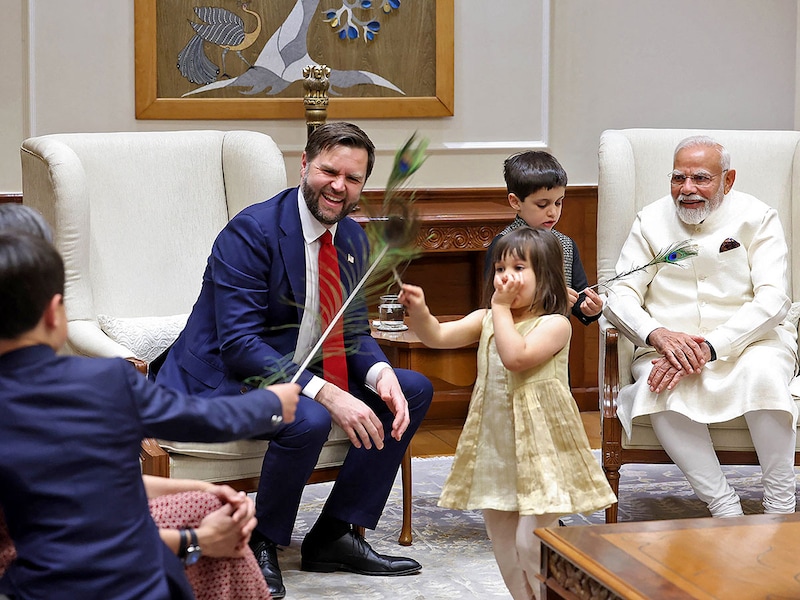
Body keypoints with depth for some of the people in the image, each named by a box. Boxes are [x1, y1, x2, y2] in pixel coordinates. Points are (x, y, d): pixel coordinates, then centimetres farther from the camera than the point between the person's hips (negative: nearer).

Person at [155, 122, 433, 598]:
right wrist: (326, 394, -35)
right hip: (224, 378, -9)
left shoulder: (353, 239, 5)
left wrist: (380, 374, -16)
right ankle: (261, 544, -10)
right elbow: (238, 343, -27)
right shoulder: (251, 232, -20)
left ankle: (334, 536, 3)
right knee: (308, 420, -36)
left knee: (414, 390, 1)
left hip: (298, 371, 9)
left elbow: (354, 333, 9)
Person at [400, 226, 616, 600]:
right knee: (502, 540, 13)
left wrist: (502, 307, -17)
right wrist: (419, 312, -23)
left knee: (531, 541, -9)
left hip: (538, 446, -6)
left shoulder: (554, 324, -11)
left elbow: (516, 357, -26)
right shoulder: (486, 320, 8)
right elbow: (439, 336, -3)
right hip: (495, 443, 6)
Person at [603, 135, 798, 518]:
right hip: (668, 349, 1)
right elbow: (620, 298, 1)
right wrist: (659, 335, -22)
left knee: (761, 371, -36)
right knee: (661, 389, -33)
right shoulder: (651, 222, 9)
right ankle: (723, 507, -27)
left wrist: (709, 347, -25)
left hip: (748, 342, -1)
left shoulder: (756, 218, 2)